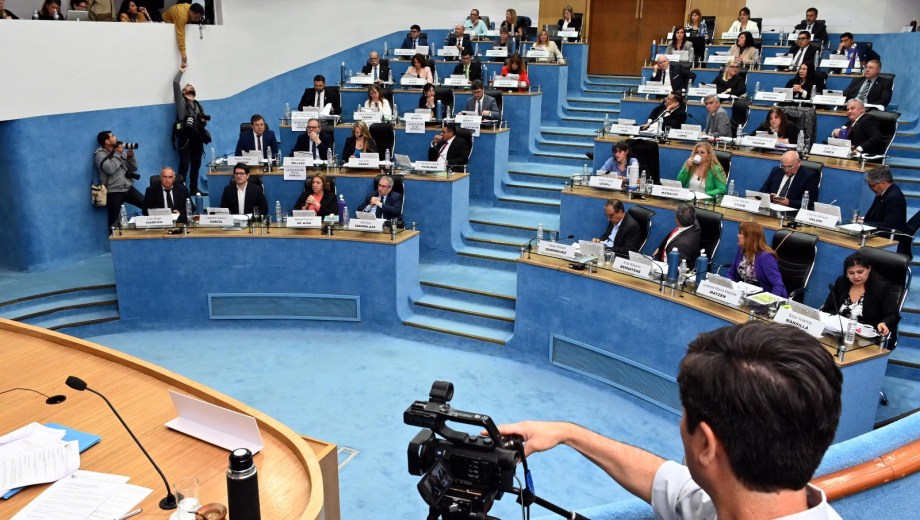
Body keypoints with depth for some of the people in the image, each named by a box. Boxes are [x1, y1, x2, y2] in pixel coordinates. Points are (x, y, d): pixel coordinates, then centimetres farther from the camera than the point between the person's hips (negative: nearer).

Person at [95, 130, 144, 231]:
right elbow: (110, 169, -23)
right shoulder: (100, 154, -5)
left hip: (128, 188, 5)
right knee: (114, 221, -1)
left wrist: (130, 155, -5)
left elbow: (134, 168, 12)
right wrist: (117, 154, -12)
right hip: (113, 192, -5)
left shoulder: (121, 151, 11)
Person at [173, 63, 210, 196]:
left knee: (196, 165, 6)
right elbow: (175, 83, 1)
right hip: (185, 137, -5)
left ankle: (194, 189, 13)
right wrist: (181, 71, 15)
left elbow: (204, 121, 27)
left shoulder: (199, 105, 26)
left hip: (197, 138, 5)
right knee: (184, 165, -9)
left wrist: (204, 120, 3)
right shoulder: (181, 100, 11)